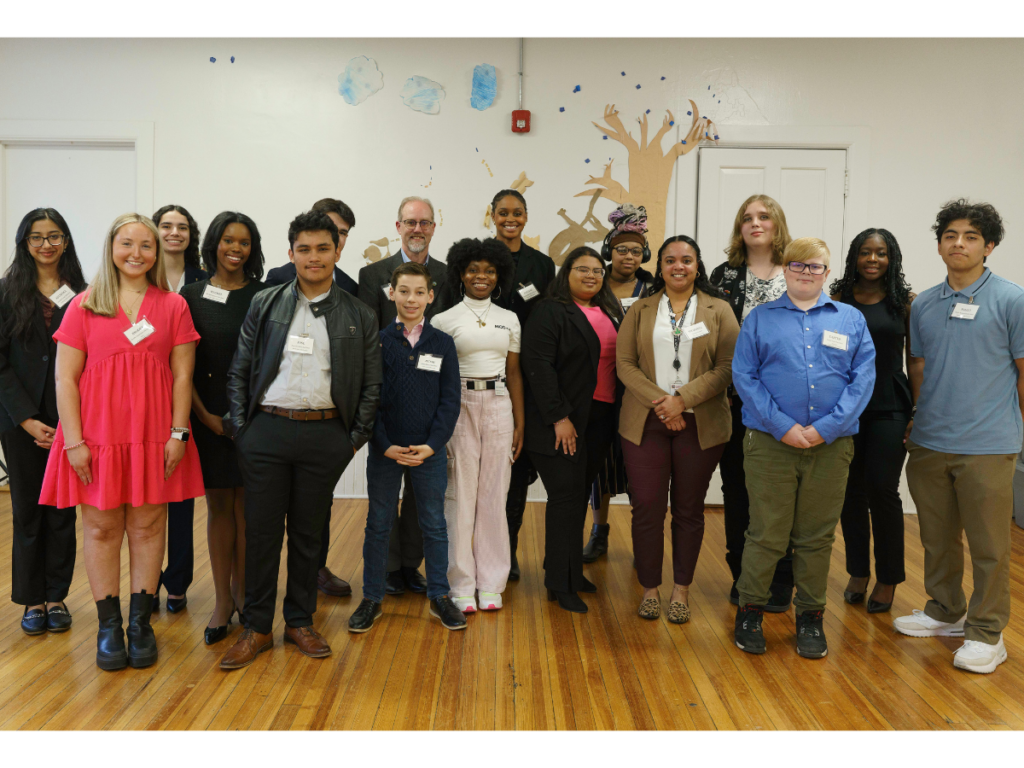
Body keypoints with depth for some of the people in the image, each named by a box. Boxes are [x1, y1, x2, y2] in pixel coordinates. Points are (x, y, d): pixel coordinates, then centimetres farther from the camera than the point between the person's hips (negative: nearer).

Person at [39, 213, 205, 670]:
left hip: (153, 434, 1)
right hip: (98, 434, 0)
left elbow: (182, 375, 3)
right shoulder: (84, 306, 2)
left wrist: (178, 434, -4)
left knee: (147, 528, 7)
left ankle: (140, 623, 18)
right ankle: (109, 626, 18)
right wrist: (73, 440, -6)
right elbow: (65, 378, 0)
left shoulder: (173, 306, 5)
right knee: (101, 529, 6)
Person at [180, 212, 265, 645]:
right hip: (208, 417, 0)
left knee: (247, 503, 6)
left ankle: (241, 590, 20)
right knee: (218, 505, 6)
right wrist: (204, 414, -6)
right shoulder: (192, 295, 4)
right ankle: (222, 600, 15)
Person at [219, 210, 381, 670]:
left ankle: (300, 622, 25)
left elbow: (371, 385, 7)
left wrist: (355, 439, 1)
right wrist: (239, 427, -1)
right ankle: (257, 628, 18)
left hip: (324, 435, 0)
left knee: (308, 533, 10)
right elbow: (239, 372, 7)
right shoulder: (264, 305, 7)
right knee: (262, 531, 5)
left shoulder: (358, 317, 6)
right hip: (266, 430, 0)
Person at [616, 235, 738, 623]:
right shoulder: (639, 310, 9)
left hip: (700, 424, 0)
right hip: (645, 423, 1)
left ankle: (681, 591, 20)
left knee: (689, 508, 7)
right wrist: (659, 401, -13)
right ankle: (649, 589, 16)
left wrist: (682, 399, -14)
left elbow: (727, 367, -3)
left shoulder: (719, 311, 6)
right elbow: (625, 364, 1)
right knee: (647, 507, 1)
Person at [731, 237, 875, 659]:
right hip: (771, 444, -1)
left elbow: (863, 379, 1)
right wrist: (783, 426, -13)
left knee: (817, 537, 11)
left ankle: (811, 616, 25)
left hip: (831, 446, 2)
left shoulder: (851, 320, 9)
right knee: (767, 534, 2)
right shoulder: (760, 318, 6)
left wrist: (826, 427, -11)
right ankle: (750, 610, 20)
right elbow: (744, 376, -3)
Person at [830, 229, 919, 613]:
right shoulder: (838, 300, 4)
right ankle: (858, 573, 22)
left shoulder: (906, 302, 2)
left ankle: (888, 579, 13)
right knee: (852, 491, 6)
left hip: (890, 409, -1)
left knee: (883, 490, -4)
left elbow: (916, 360, 2)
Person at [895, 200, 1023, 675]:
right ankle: (945, 613, 33)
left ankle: (985, 633, 18)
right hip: (929, 442, 5)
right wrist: (916, 419, 13)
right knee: (937, 538, 16)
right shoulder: (924, 305, 8)